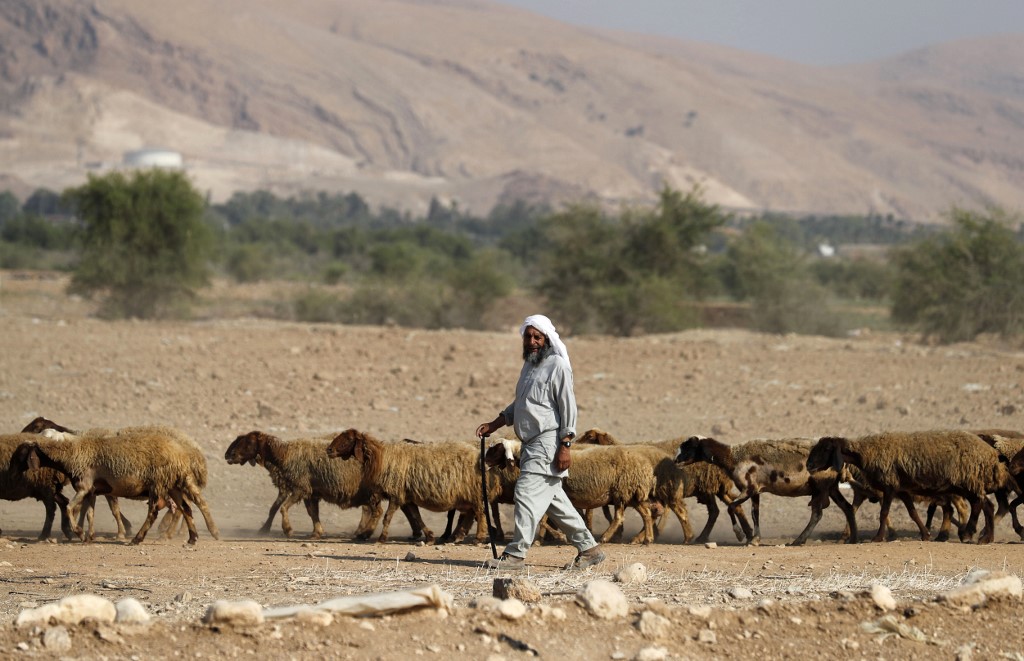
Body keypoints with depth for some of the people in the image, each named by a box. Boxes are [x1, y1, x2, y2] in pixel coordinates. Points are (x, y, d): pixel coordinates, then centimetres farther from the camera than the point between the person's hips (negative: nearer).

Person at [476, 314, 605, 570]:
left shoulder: (557, 367, -9)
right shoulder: (529, 366, 18)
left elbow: (568, 408, -14)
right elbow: (518, 406, 28)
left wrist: (565, 446, -19)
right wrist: (493, 425, 18)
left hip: (548, 442, -9)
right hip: (531, 443, 9)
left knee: (527, 493, -14)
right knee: (553, 500, 11)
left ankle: (516, 554, -15)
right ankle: (588, 548, 19)